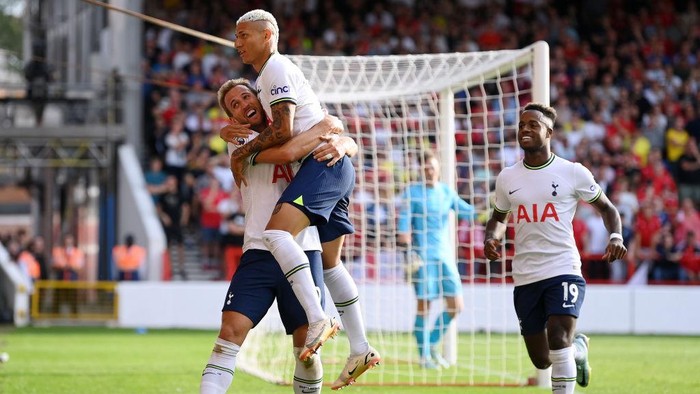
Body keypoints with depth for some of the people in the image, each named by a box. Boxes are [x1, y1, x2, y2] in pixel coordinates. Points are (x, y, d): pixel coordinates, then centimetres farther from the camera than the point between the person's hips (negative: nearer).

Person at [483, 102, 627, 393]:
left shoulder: (573, 172, -2)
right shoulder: (507, 178, 7)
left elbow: (606, 208, 9)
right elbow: (498, 217, 23)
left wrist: (615, 236, -11)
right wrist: (490, 238, 0)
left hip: (563, 270, -4)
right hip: (525, 277, 4)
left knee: (558, 340, -23)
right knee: (541, 360, 8)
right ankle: (578, 348, 41)